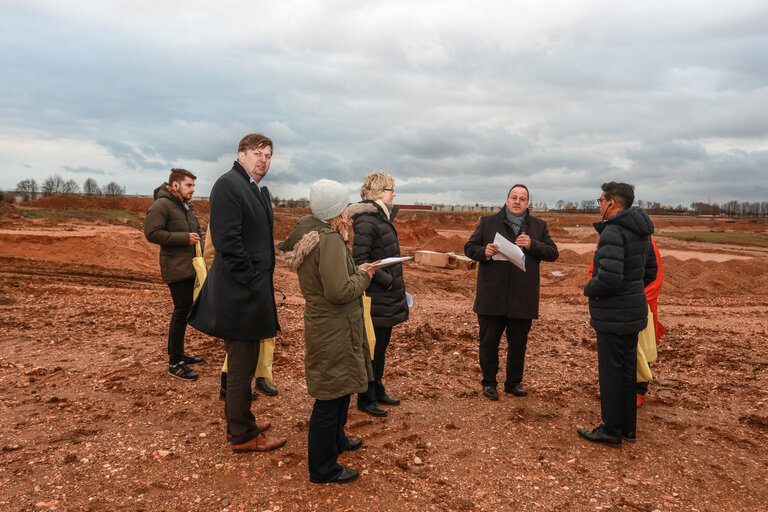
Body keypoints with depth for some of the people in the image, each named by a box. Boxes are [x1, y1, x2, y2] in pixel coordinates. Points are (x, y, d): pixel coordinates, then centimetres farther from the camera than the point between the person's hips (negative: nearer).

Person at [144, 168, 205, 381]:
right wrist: (185, 238, -21)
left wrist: (197, 237, 11)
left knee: (185, 311, 15)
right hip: (176, 269, -9)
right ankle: (174, 364, -1)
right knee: (181, 312, -9)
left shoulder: (187, 207, 20)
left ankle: (178, 354, 27)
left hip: (190, 268, 10)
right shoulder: (161, 205, -10)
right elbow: (152, 233, -21)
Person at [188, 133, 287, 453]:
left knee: (242, 362, 20)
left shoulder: (260, 190, 16)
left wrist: (264, 284, 16)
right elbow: (227, 240, -21)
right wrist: (252, 281, -18)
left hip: (254, 290, 10)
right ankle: (242, 435, 16)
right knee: (242, 365, 2)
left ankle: (238, 420, 35)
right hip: (241, 293, -10)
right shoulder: (228, 185, -13)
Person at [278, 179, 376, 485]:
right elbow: (339, 291, -28)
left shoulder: (309, 233, 7)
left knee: (340, 389, 27)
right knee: (331, 396, 3)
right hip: (333, 331, -10)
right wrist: (363, 276, -11)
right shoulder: (330, 240, -24)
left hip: (323, 324, 10)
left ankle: (336, 440, 47)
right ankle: (323, 469, 19)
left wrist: (357, 271, 9)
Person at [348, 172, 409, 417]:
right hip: (376, 297, -9)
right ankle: (366, 399, 16)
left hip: (388, 296, 9)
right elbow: (360, 260, -23)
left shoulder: (383, 217, 13)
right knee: (372, 348, 2)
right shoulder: (366, 220, -17)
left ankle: (377, 392, 31)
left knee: (381, 346, 18)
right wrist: (387, 280, -18)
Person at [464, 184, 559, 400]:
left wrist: (532, 245, -13)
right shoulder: (488, 222, 5)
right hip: (492, 296, -1)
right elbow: (469, 247, 5)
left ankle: (514, 382, 29)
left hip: (523, 298, 2)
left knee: (518, 343, 12)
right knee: (489, 342, 6)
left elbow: (553, 253, 5)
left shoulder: (539, 226, 10)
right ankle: (489, 382, 22)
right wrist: (484, 252, -17)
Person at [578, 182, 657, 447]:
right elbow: (650, 271, 19)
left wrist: (589, 289, -12)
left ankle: (611, 430, 13)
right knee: (627, 369, 17)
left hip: (613, 316, -9)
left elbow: (609, 276, -30)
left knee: (611, 372, 1)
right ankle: (628, 427, 29)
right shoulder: (641, 233, 10)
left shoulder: (613, 232, -21)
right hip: (633, 312, 9)